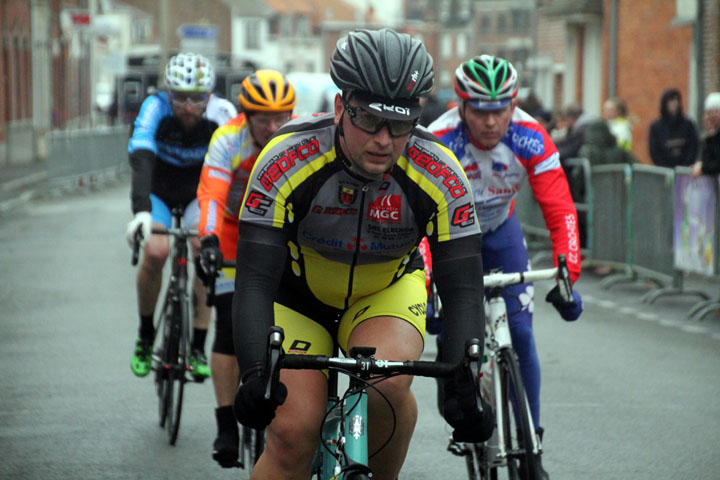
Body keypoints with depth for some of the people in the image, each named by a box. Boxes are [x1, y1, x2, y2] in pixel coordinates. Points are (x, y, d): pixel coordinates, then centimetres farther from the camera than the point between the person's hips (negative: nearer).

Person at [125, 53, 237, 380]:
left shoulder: (222, 114, -27)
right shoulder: (155, 108, -31)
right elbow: (141, 160, -44)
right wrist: (141, 211, -59)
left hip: (199, 189, 1)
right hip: (158, 190, -1)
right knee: (155, 251, -24)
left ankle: (197, 348, -13)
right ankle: (145, 337, -1)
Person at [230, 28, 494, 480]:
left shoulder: (440, 175, -27)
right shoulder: (287, 160, -31)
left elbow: (463, 289, -25)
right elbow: (254, 281, -32)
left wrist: (463, 384, -39)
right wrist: (254, 374, -47)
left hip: (387, 291, 1)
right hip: (299, 294, -1)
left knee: (389, 381, -30)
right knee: (292, 431, -19)